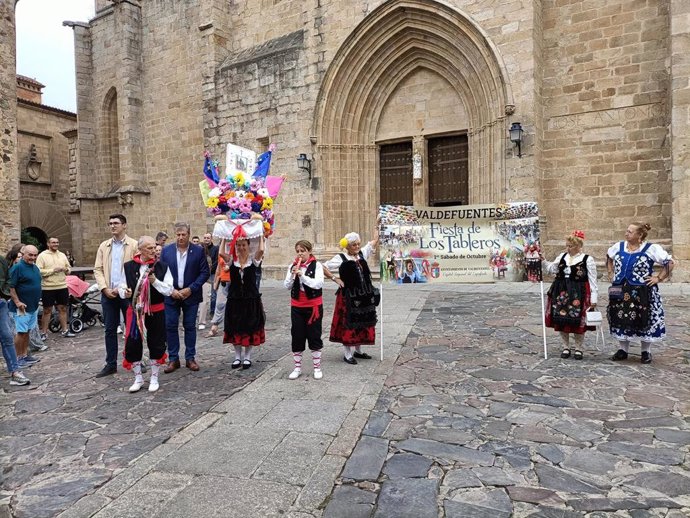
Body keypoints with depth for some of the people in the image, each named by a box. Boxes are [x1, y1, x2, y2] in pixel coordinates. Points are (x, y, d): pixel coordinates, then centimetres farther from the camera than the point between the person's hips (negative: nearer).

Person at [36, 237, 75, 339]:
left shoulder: (62, 255, 11)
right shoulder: (42, 255, -4)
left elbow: (68, 268, 15)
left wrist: (66, 270, -7)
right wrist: (53, 270, -19)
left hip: (62, 286, 4)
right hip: (48, 288, -4)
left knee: (63, 309, 10)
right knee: (47, 310, 4)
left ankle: (65, 330, 18)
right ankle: (44, 332, 13)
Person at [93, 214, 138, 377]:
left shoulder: (134, 245, -3)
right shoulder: (104, 246, 10)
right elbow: (98, 269, 7)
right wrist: (105, 289, -7)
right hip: (108, 294, 4)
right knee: (110, 329, 9)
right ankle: (111, 364, 18)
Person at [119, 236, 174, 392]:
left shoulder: (162, 267, -4)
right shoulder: (128, 267, -2)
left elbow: (169, 290, -6)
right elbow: (121, 288, 5)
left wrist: (155, 281, -21)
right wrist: (124, 292, -17)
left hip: (156, 311, -1)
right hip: (135, 311, 1)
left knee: (156, 344, 6)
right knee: (133, 344, 4)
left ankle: (154, 378, 24)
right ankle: (138, 378, 24)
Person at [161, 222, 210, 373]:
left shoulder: (198, 251, -3)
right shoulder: (166, 251, 2)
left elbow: (205, 272, -4)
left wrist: (191, 289, -12)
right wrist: (171, 290, -10)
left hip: (191, 294, -1)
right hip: (171, 295, 1)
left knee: (190, 326, 7)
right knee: (171, 326, 4)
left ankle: (190, 358, 17)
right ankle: (173, 359, 15)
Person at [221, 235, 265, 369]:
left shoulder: (254, 260, -2)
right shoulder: (232, 260, 2)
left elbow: (261, 250, -21)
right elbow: (221, 253, -17)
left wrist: (260, 236, -9)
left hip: (251, 299, -1)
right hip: (234, 299, 2)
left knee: (250, 328, 6)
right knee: (235, 328, 8)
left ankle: (247, 356, 21)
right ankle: (237, 356, 24)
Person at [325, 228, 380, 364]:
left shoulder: (362, 254, 7)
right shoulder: (341, 258, -8)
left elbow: (374, 241, 15)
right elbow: (323, 267, -7)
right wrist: (335, 279, -8)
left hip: (365, 296, 6)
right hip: (349, 297, -6)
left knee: (363, 323, 13)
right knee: (348, 324, 1)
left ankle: (358, 351, 28)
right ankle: (348, 354, 11)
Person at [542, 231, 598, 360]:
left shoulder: (588, 259, -4)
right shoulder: (562, 256, 10)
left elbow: (592, 281, -4)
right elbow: (552, 269, 16)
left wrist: (593, 298, -7)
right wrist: (543, 260, 3)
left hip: (578, 294, -4)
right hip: (561, 292, 5)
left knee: (577, 322, 0)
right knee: (561, 320, 6)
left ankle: (578, 348, 18)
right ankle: (566, 347, 21)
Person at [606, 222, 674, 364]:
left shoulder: (651, 249, -7)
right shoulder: (618, 246, 5)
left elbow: (669, 262, -4)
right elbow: (609, 258, 22)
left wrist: (658, 278, -8)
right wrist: (611, 274, 13)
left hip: (642, 292, -4)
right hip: (620, 292, 4)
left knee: (643, 321, 4)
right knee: (621, 320, 8)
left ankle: (646, 351, 19)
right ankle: (622, 350, 20)